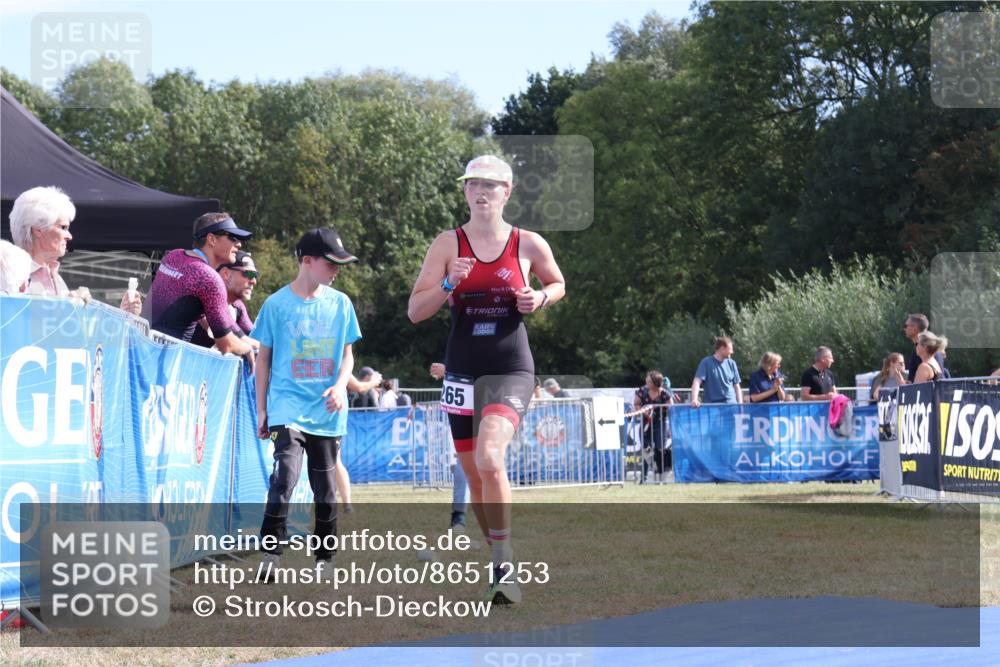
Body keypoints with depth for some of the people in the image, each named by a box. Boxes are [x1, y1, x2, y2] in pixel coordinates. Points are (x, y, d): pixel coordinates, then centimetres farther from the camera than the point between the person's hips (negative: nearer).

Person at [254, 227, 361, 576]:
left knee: (326, 487, 8)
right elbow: (264, 358, 6)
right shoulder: (277, 304, -1)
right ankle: (270, 554, -17)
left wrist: (341, 385, -7)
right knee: (285, 475, -21)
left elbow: (347, 354, 13)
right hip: (288, 407, -3)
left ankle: (324, 558, 21)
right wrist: (261, 410, 4)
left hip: (327, 411, 3)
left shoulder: (340, 303, 7)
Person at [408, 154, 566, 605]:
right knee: (473, 474, 10)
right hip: (463, 371, 3)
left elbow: (558, 284, 19)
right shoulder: (448, 245, 2)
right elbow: (415, 311, -1)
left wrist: (539, 299, -3)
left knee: (489, 459, -25)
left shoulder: (529, 245, 0)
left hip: (511, 370, -3)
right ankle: (501, 560, 30)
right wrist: (448, 284, -18)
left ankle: (504, 568, -18)